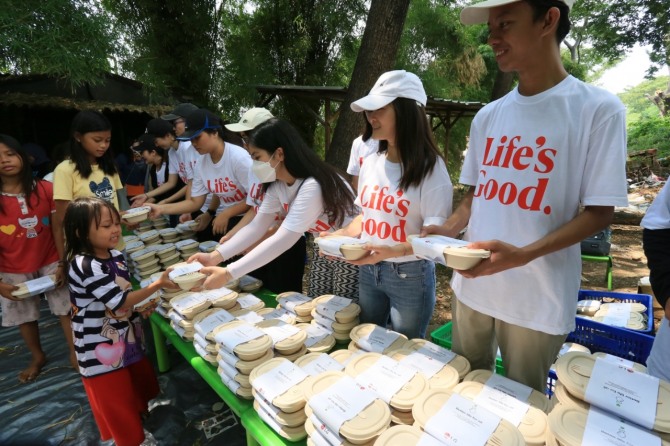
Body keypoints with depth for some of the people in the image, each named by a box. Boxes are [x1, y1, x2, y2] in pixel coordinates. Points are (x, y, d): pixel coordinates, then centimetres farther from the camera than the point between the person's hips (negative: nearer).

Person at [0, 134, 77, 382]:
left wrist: (63, 263, -8)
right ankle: (37, 358, 37)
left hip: (50, 262, -1)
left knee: (65, 308, 6)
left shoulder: (45, 189, -9)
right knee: (24, 316, 16)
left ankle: (75, 353, 23)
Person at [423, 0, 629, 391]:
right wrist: (449, 230, -6)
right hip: (472, 284, 5)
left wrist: (523, 254, -25)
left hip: (538, 298, -4)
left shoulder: (599, 109, -9)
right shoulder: (488, 117, 6)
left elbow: (599, 212, -10)